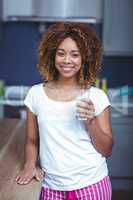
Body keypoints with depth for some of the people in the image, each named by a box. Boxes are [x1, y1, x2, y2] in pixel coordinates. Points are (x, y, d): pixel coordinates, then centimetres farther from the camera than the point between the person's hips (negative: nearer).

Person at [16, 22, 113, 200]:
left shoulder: (97, 97, -6)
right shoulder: (36, 94, -2)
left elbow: (107, 150, -3)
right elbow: (32, 141, 8)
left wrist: (91, 122, -17)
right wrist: (30, 164, -9)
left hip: (91, 185, -1)